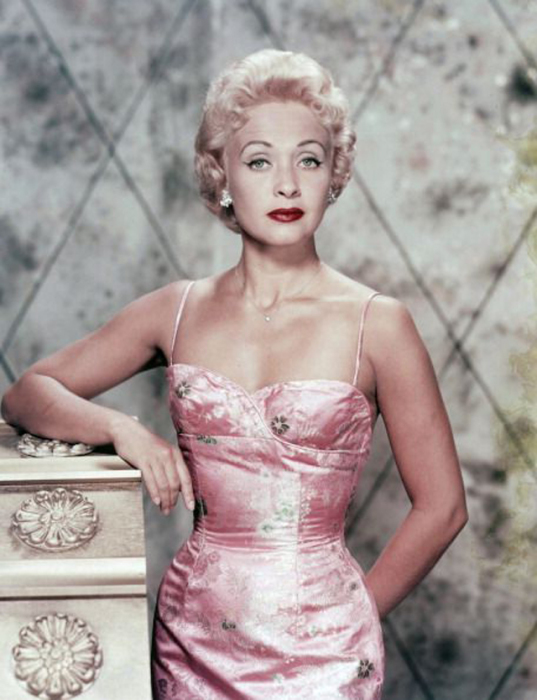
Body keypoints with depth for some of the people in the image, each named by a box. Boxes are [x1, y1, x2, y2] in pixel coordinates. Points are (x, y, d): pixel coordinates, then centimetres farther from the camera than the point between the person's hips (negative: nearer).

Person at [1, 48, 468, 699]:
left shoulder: (377, 324, -6)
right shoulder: (177, 311, 2)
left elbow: (440, 507, -2)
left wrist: (346, 620, 1)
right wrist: (122, 428, -10)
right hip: (193, 635, 3)